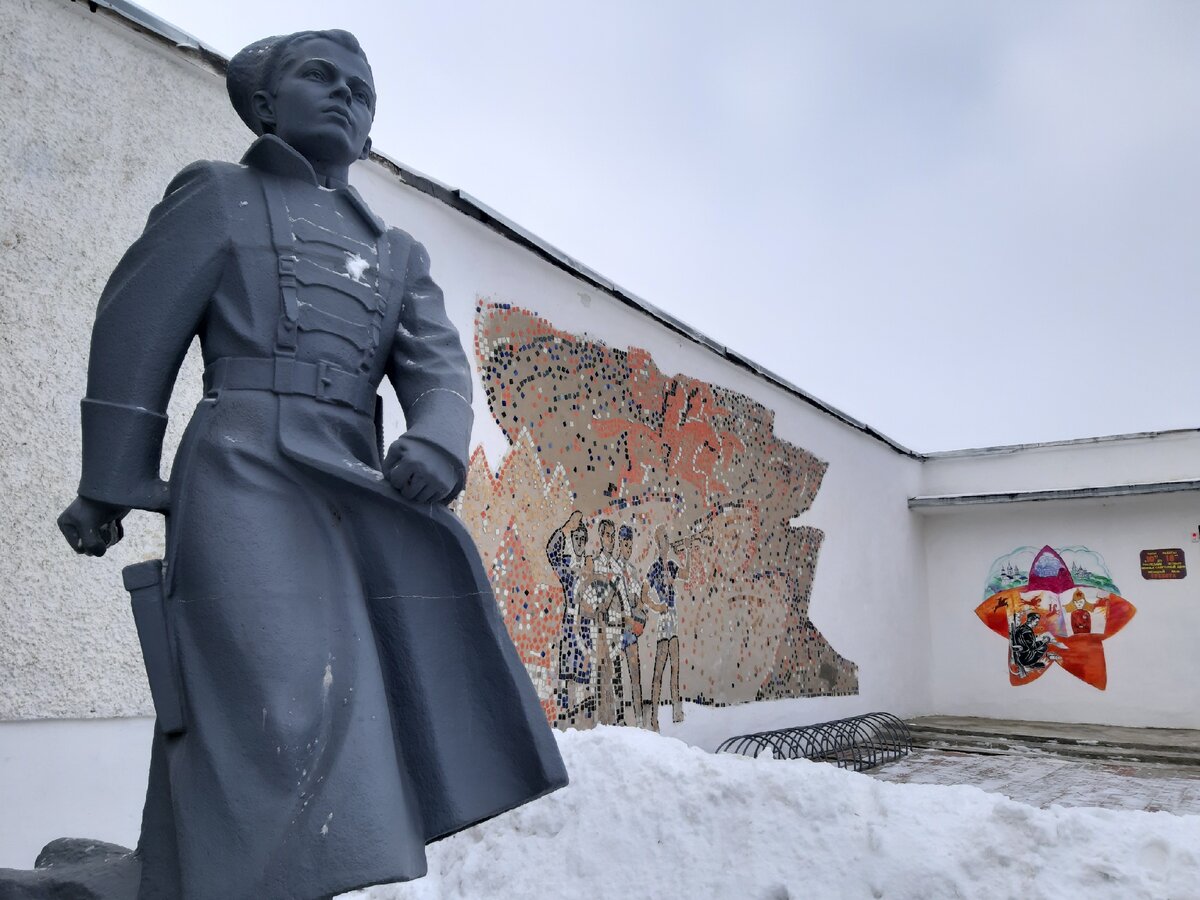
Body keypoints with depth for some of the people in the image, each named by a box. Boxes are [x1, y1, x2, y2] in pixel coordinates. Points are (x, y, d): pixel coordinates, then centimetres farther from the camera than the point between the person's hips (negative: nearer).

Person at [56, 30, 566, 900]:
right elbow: (136, 334, 6)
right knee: (281, 704, -15)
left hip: (357, 491, 6)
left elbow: (438, 365, 7)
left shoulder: (397, 253, 23)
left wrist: (438, 442, -16)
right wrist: (107, 485, -1)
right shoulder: (219, 195, 12)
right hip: (247, 477, -5)